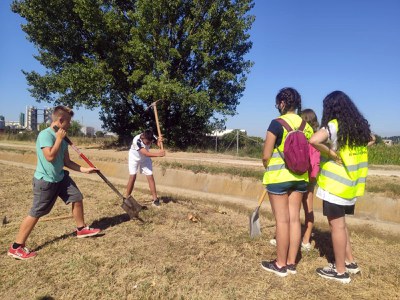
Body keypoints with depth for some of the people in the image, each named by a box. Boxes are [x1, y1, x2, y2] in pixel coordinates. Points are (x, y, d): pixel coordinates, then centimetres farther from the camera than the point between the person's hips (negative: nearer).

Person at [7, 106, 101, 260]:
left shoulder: (62, 138, 6)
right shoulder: (45, 134, -20)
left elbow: (67, 161, 10)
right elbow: (50, 156, -30)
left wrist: (84, 169, 4)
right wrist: (59, 139, -21)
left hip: (60, 177, 9)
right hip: (45, 180, -8)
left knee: (77, 198, 13)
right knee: (36, 213, -2)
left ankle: (82, 229, 31)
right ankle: (16, 247, 12)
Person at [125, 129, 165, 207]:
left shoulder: (151, 137, -26)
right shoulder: (136, 140, -39)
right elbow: (146, 153, -47)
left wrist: (159, 141, -57)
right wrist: (158, 154, -60)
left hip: (145, 158, 3)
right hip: (134, 158, -3)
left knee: (150, 177, -4)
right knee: (132, 177, -11)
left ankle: (155, 199, 2)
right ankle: (127, 198, 4)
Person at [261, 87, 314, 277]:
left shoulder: (277, 124, -13)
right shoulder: (306, 125, 5)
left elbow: (266, 156, -11)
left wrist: (269, 169, 7)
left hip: (279, 176, -6)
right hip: (300, 177, 6)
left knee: (282, 220, 2)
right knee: (294, 219, 11)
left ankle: (280, 264, 15)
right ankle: (291, 263, 22)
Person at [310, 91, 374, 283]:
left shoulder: (334, 125, -15)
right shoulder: (359, 126, 8)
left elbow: (314, 140, -34)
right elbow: (370, 140, 29)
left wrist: (331, 153, -18)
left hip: (335, 184, -8)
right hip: (350, 184, 8)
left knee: (336, 225, 2)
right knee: (340, 224, 20)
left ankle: (340, 271, 13)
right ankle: (350, 262, 30)